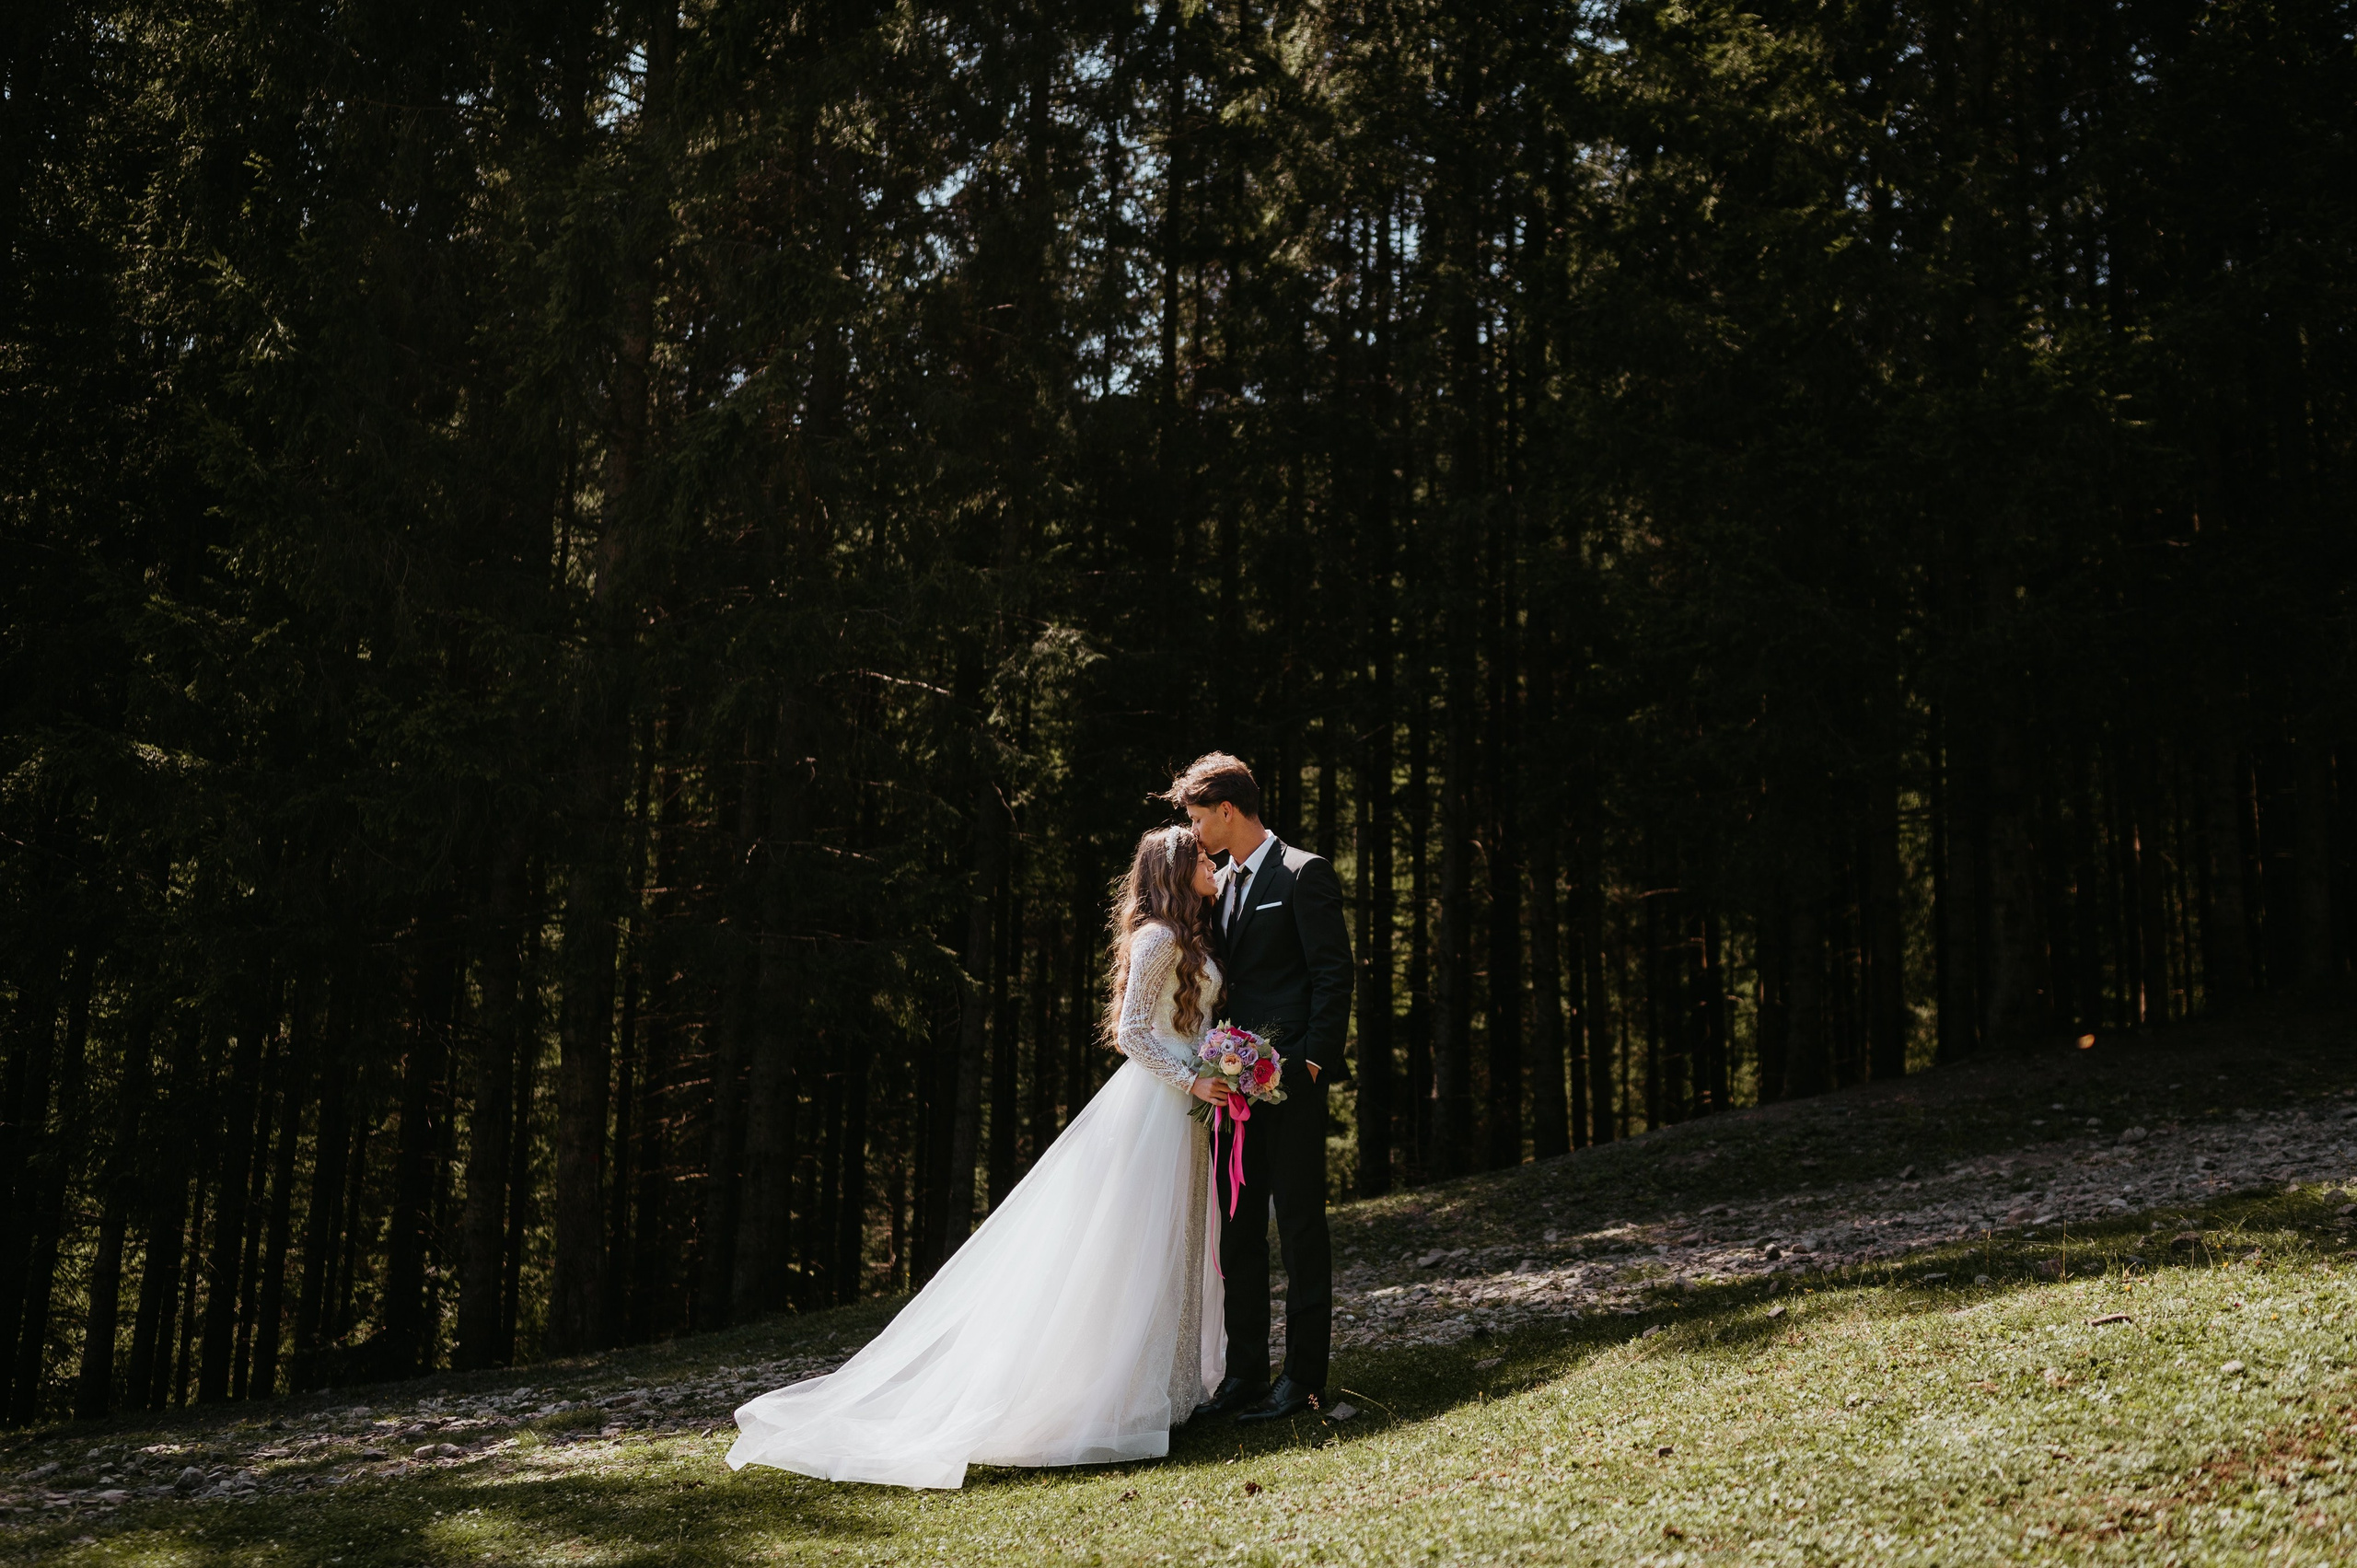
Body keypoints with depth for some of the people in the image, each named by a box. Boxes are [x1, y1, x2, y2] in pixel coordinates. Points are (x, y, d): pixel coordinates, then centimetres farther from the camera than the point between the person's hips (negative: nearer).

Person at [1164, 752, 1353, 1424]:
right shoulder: (1220, 884, 17)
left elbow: (1333, 974, -10)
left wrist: (1313, 1063, -16)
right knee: (1237, 1231, 9)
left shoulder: (1304, 873, -6)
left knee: (1300, 1228, -1)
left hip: (1290, 1080, -8)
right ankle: (1244, 1375, 15)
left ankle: (1304, 1378, 4)